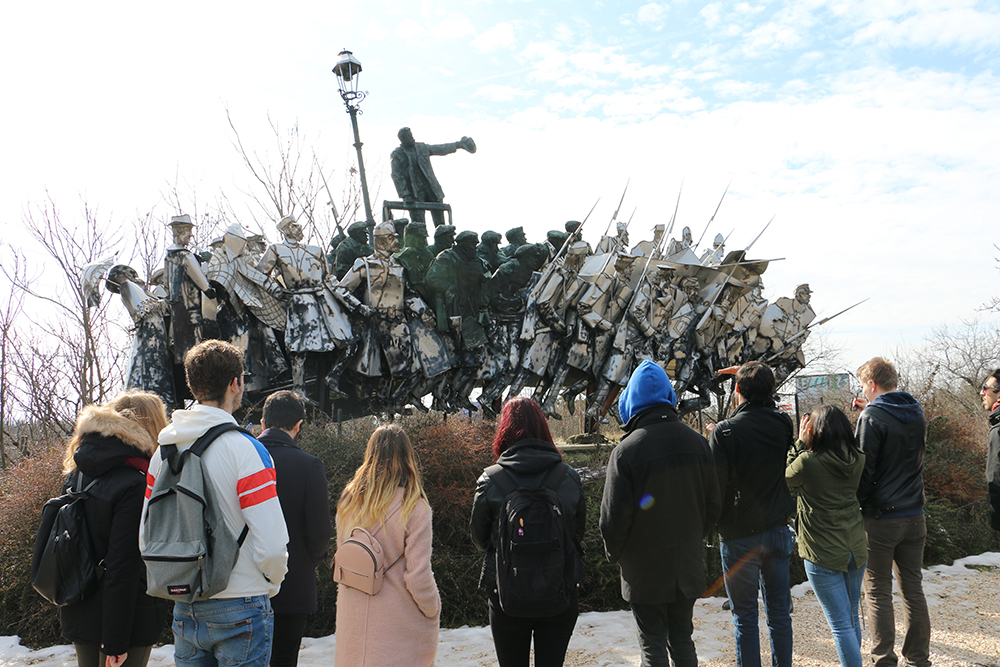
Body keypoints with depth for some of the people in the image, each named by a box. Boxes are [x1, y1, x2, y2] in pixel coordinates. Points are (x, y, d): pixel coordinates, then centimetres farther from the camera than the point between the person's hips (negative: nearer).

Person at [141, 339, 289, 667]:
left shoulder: (164, 451, 2)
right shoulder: (245, 449, -17)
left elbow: (146, 539, 8)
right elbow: (270, 545, -20)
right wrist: (271, 584, -1)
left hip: (185, 609, 6)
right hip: (240, 609, -6)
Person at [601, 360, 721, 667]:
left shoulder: (626, 450, -19)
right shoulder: (696, 442, -3)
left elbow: (614, 516, -15)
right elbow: (713, 505, 5)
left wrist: (614, 554, 4)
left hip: (645, 571, -5)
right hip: (688, 566, 5)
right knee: (682, 640, 19)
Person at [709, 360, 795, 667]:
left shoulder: (725, 432, -17)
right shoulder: (783, 425, -3)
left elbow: (715, 487, -15)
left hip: (740, 537, -5)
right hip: (778, 530, 5)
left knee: (745, 616, 5)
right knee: (779, 611, 15)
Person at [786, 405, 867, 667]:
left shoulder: (808, 461, -20)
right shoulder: (858, 459, -3)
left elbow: (786, 477, 1)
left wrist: (800, 442, 1)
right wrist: (807, 448, 5)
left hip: (823, 555, -6)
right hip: (856, 549, 6)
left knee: (841, 625, 1)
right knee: (852, 619, 21)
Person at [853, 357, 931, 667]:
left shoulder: (872, 418, -14)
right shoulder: (917, 414, 7)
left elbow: (864, 470, -15)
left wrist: (857, 504, -2)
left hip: (881, 519, -6)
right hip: (914, 516, 7)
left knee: (878, 593, 2)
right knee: (913, 589, 14)